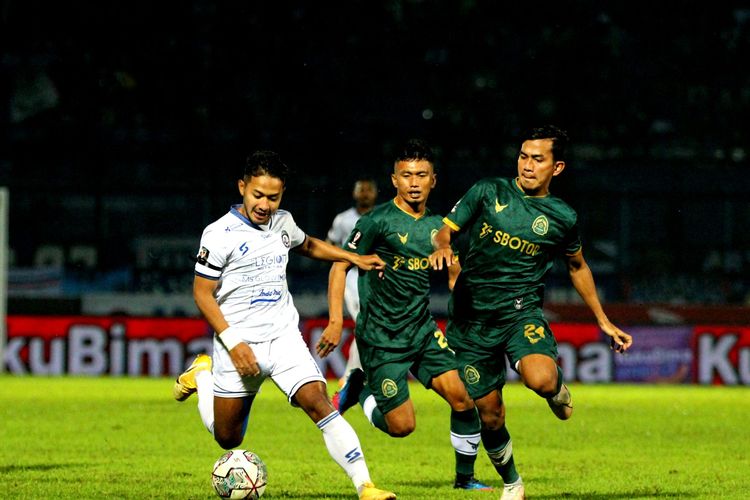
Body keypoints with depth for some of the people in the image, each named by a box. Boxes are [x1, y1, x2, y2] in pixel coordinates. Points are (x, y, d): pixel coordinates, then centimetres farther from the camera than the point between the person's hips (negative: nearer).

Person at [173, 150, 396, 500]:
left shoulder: (282, 223, 6)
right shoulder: (220, 234, -11)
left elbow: (308, 245, 30)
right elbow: (202, 293, -9)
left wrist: (354, 258, 21)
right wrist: (233, 343, -17)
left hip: (284, 337, 3)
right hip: (239, 345, -3)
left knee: (319, 404, -19)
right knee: (228, 439, 9)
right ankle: (202, 375, 39)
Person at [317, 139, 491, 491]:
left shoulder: (438, 226, 5)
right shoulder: (378, 221, -12)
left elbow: (455, 277, 19)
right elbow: (340, 267, -9)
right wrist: (335, 322, -16)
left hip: (422, 331, 5)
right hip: (380, 339, -5)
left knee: (462, 397, -11)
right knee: (402, 426, -7)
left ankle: (465, 477, 9)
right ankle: (359, 389, 23)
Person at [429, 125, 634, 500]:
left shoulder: (561, 218, 2)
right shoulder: (488, 193, 0)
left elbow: (577, 267, 18)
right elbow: (445, 230, 4)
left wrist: (603, 322, 20)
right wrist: (442, 246, -21)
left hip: (521, 311, -1)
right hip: (471, 316, 1)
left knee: (540, 380, -31)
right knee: (488, 413, 4)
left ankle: (556, 387, 9)